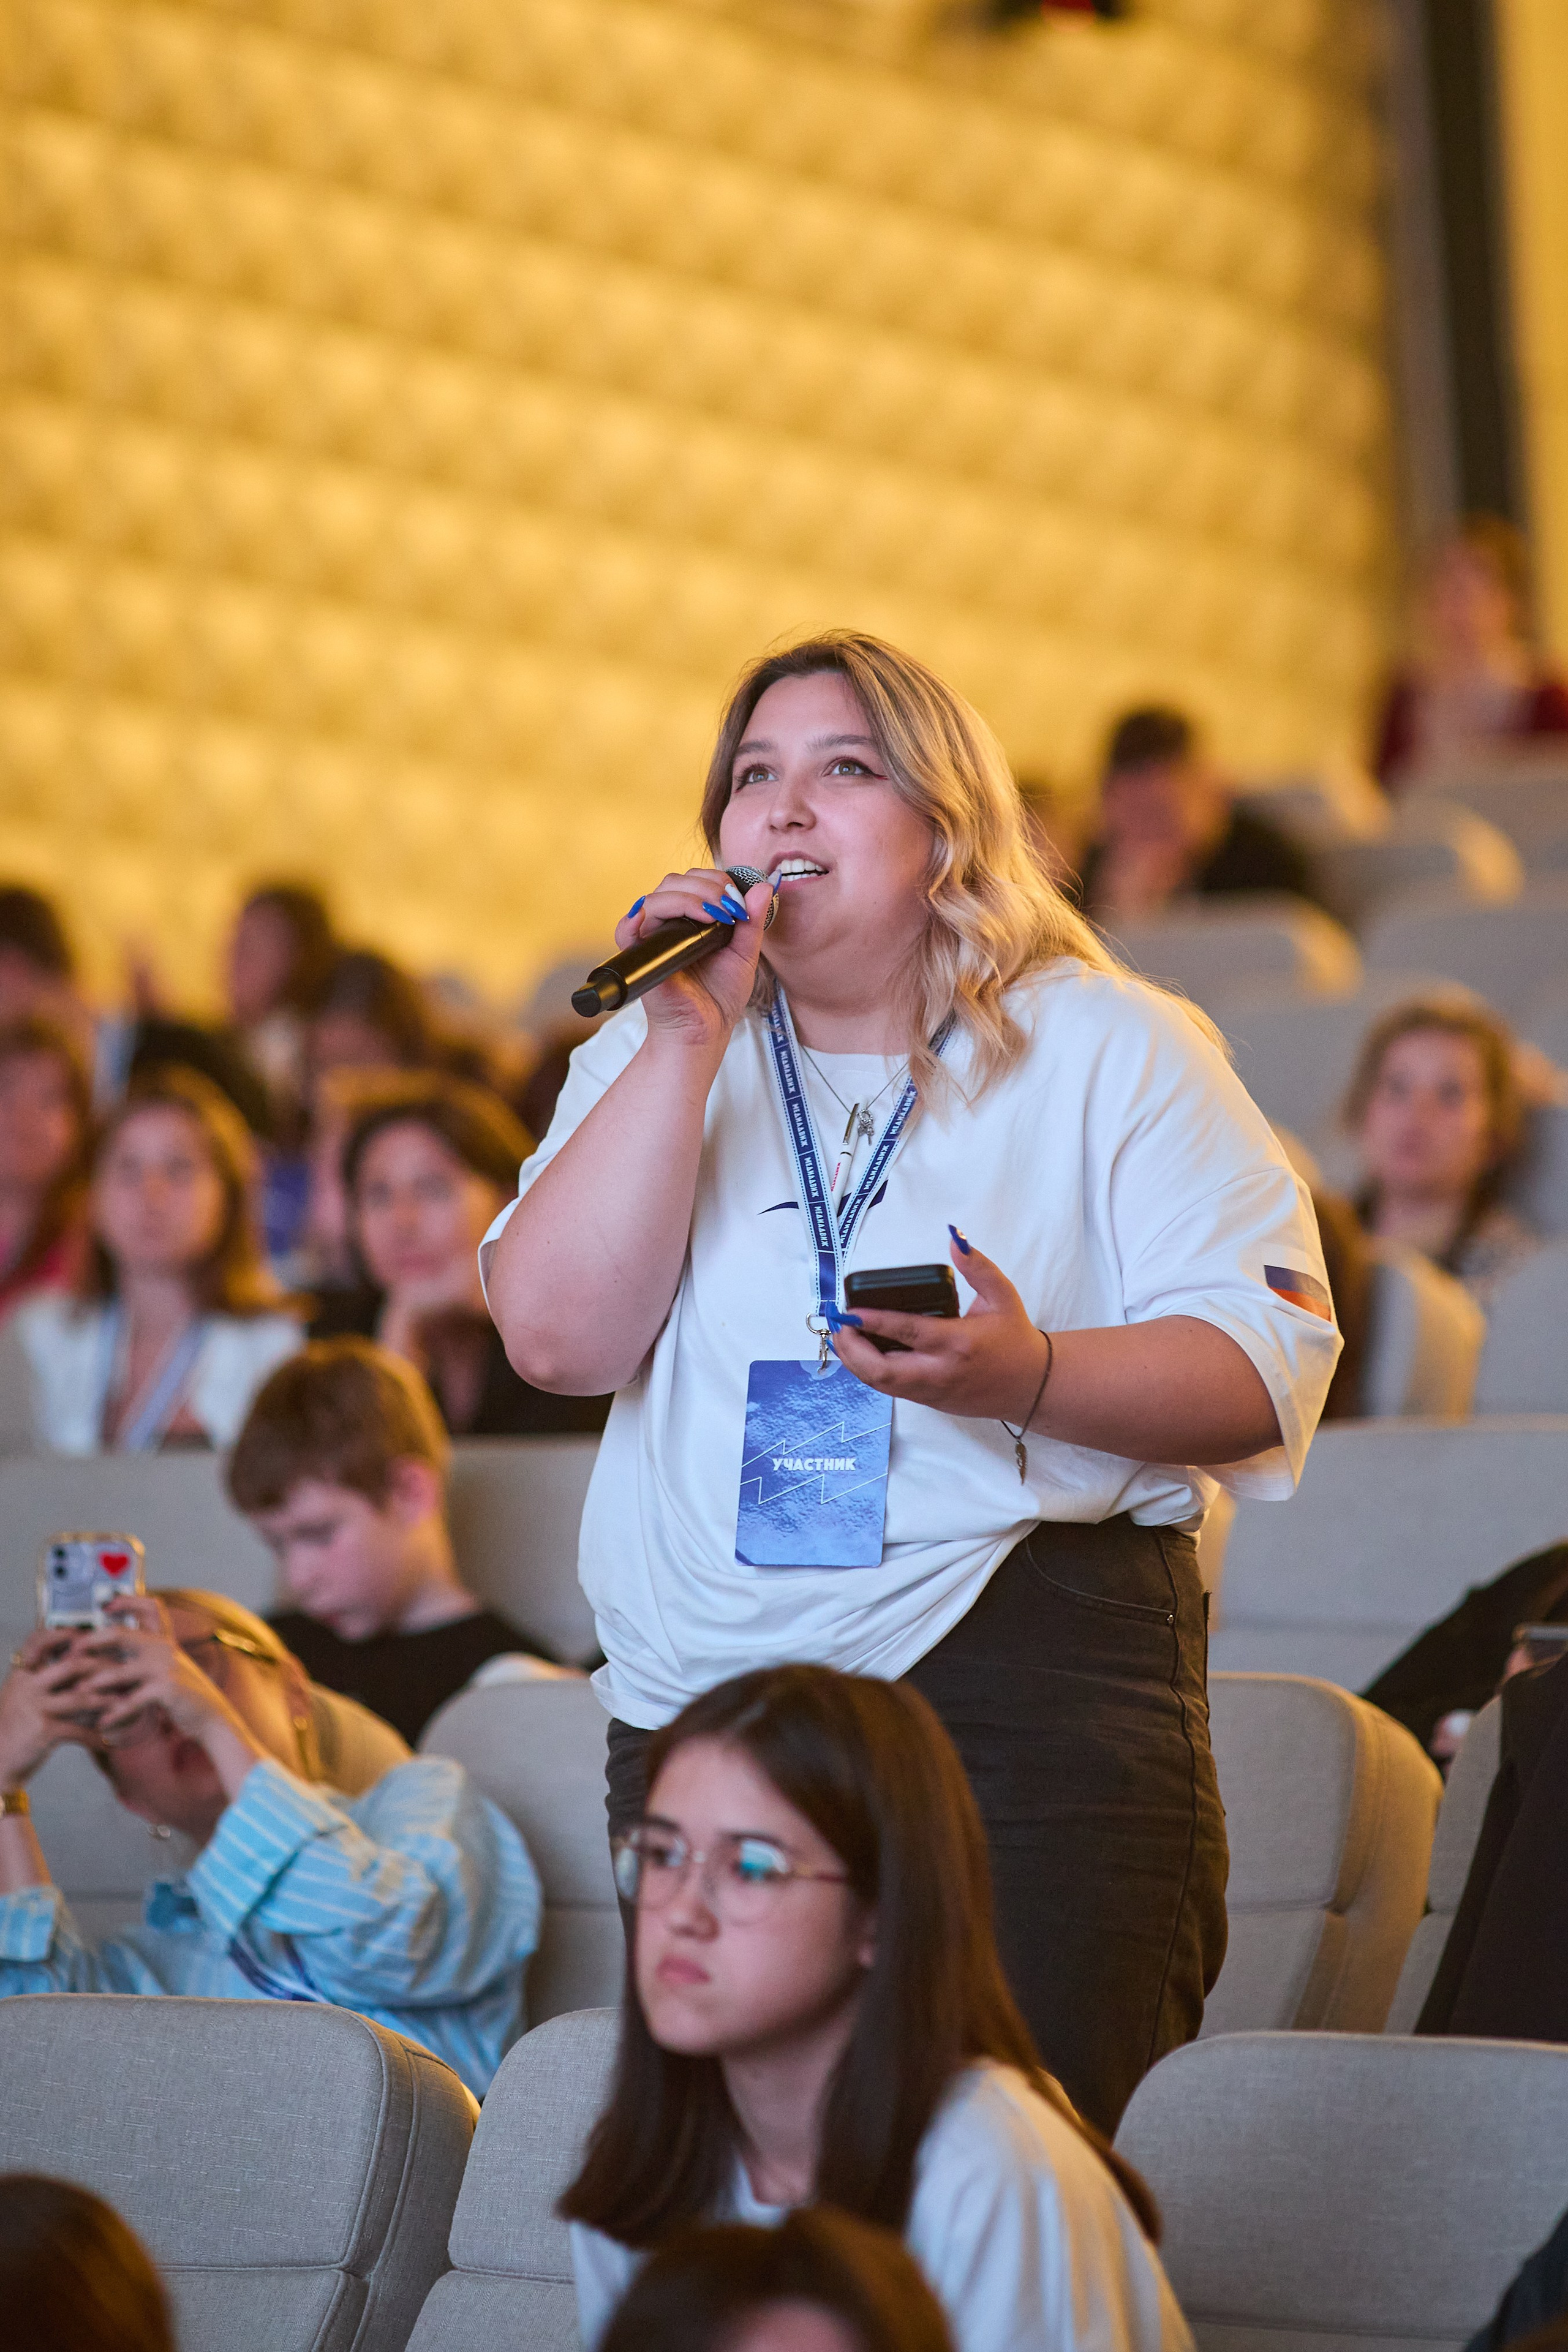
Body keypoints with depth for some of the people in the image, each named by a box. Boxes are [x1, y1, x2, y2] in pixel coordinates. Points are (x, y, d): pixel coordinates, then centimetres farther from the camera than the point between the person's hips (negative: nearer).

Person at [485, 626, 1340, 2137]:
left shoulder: (1106, 1048, 6)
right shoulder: (653, 1059, 16)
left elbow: (1272, 1356, -3)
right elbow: (558, 1336, -1)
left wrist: (1029, 1375, -22)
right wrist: (692, 1036, -6)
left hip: (1039, 1692, -3)